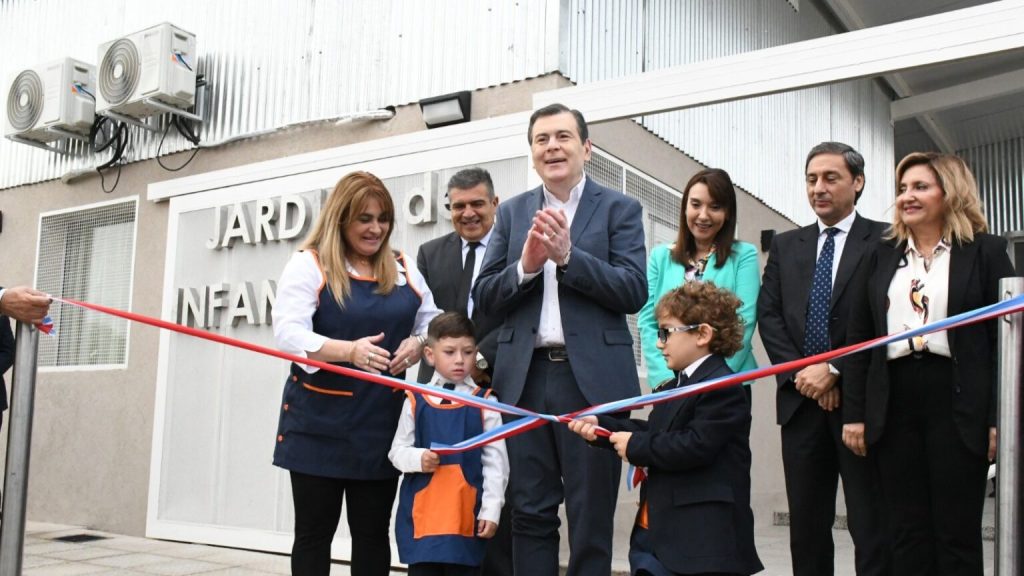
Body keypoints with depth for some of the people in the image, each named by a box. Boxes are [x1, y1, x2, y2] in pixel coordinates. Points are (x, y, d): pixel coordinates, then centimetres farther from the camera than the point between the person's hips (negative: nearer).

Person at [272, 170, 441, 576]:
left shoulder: (404, 269, 12)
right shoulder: (308, 264, -2)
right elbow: (289, 334, -14)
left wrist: (417, 344, -8)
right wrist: (350, 350, -30)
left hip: (382, 424, 4)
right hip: (319, 423, -3)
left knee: (373, 531, 10)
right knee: (314, 531, 6)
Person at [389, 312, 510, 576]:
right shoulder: (415, 401, 2)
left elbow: (496, 460, -1)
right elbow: (397, 451, 7)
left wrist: (491, 510, -5)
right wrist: (418, 459, -14)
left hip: (467, 512, -1)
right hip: (422, 511, 1)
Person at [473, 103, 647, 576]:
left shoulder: (619, 209, 2)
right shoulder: (512, 212, 12)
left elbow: (634, 292, -8)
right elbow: (484, 297, 6)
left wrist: (568, 255, -18)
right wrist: (526, 265, -13)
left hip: (592, 377, -3)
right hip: (526, 377, 3)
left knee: (591, 515, 7)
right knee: (530, 514, 10)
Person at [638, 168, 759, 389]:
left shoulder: (744, 256, 2)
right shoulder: (660, 256, 9)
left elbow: (743, 323, -6)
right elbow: (648, 322, 4)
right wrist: (667, 377, -9)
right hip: (670, 385, 2)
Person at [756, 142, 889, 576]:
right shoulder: (785, 246, 15)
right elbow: (768, 315, 8)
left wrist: (834, 370, -13)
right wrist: (801, 372, -5)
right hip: (801, 400, 4)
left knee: (871, 526, -1)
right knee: (806, 525, 10)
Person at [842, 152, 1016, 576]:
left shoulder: (985, 251, 3)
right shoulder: (880, 258, 12)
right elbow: (859, 338, 10)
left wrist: (999, 418, -8)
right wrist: (854, 413, 3)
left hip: (959, 403, -3)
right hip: (894, 403, 3)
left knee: (958, 534, 3)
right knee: (906, 534, 7)